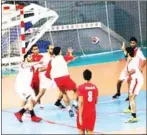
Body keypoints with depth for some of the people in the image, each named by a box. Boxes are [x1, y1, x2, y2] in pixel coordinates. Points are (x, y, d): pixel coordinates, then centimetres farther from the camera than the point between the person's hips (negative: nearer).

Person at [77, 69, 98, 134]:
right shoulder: (95, 87, 2)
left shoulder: (81, 87, -14)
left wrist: (80, 116, -15)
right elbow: (96, 101, 10)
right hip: (92, 112, 4)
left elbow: (81, 102, -17)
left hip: (83, 113, -4)